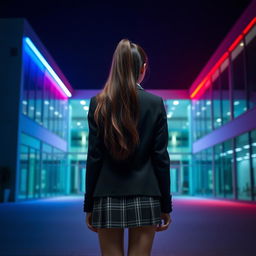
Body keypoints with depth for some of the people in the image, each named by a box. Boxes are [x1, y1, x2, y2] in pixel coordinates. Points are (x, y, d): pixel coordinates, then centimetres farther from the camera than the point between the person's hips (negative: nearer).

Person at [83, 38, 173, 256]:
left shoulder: (98, 103, -1)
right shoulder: (155, 103, -2)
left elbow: (94, 157, -2)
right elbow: (161, 157, -2)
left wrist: (89, 205, 5)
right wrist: (166, 205, 5)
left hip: (108, 198, 1)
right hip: (144, 198, 0)